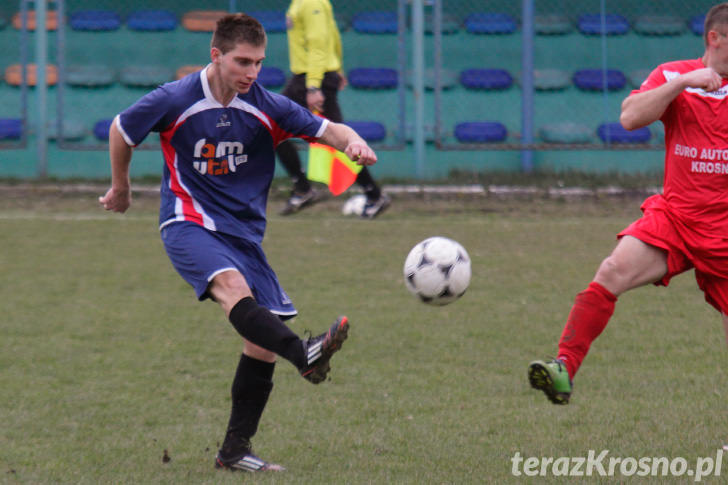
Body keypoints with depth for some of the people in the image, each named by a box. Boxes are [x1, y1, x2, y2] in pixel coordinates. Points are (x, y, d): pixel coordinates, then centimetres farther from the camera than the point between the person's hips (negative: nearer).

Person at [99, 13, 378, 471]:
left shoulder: (267, 108, -1)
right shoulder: (175, 101, -9)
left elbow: (328, 129, -4)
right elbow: (121, 130, 8)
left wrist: (354, 142, -28)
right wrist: (121, 188, 21)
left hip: (244, 231, 5)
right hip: (189, 223, -5)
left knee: (263, 338, -3)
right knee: (232, 286, -34)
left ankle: (235, 450, 9)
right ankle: (306, 355, -59)